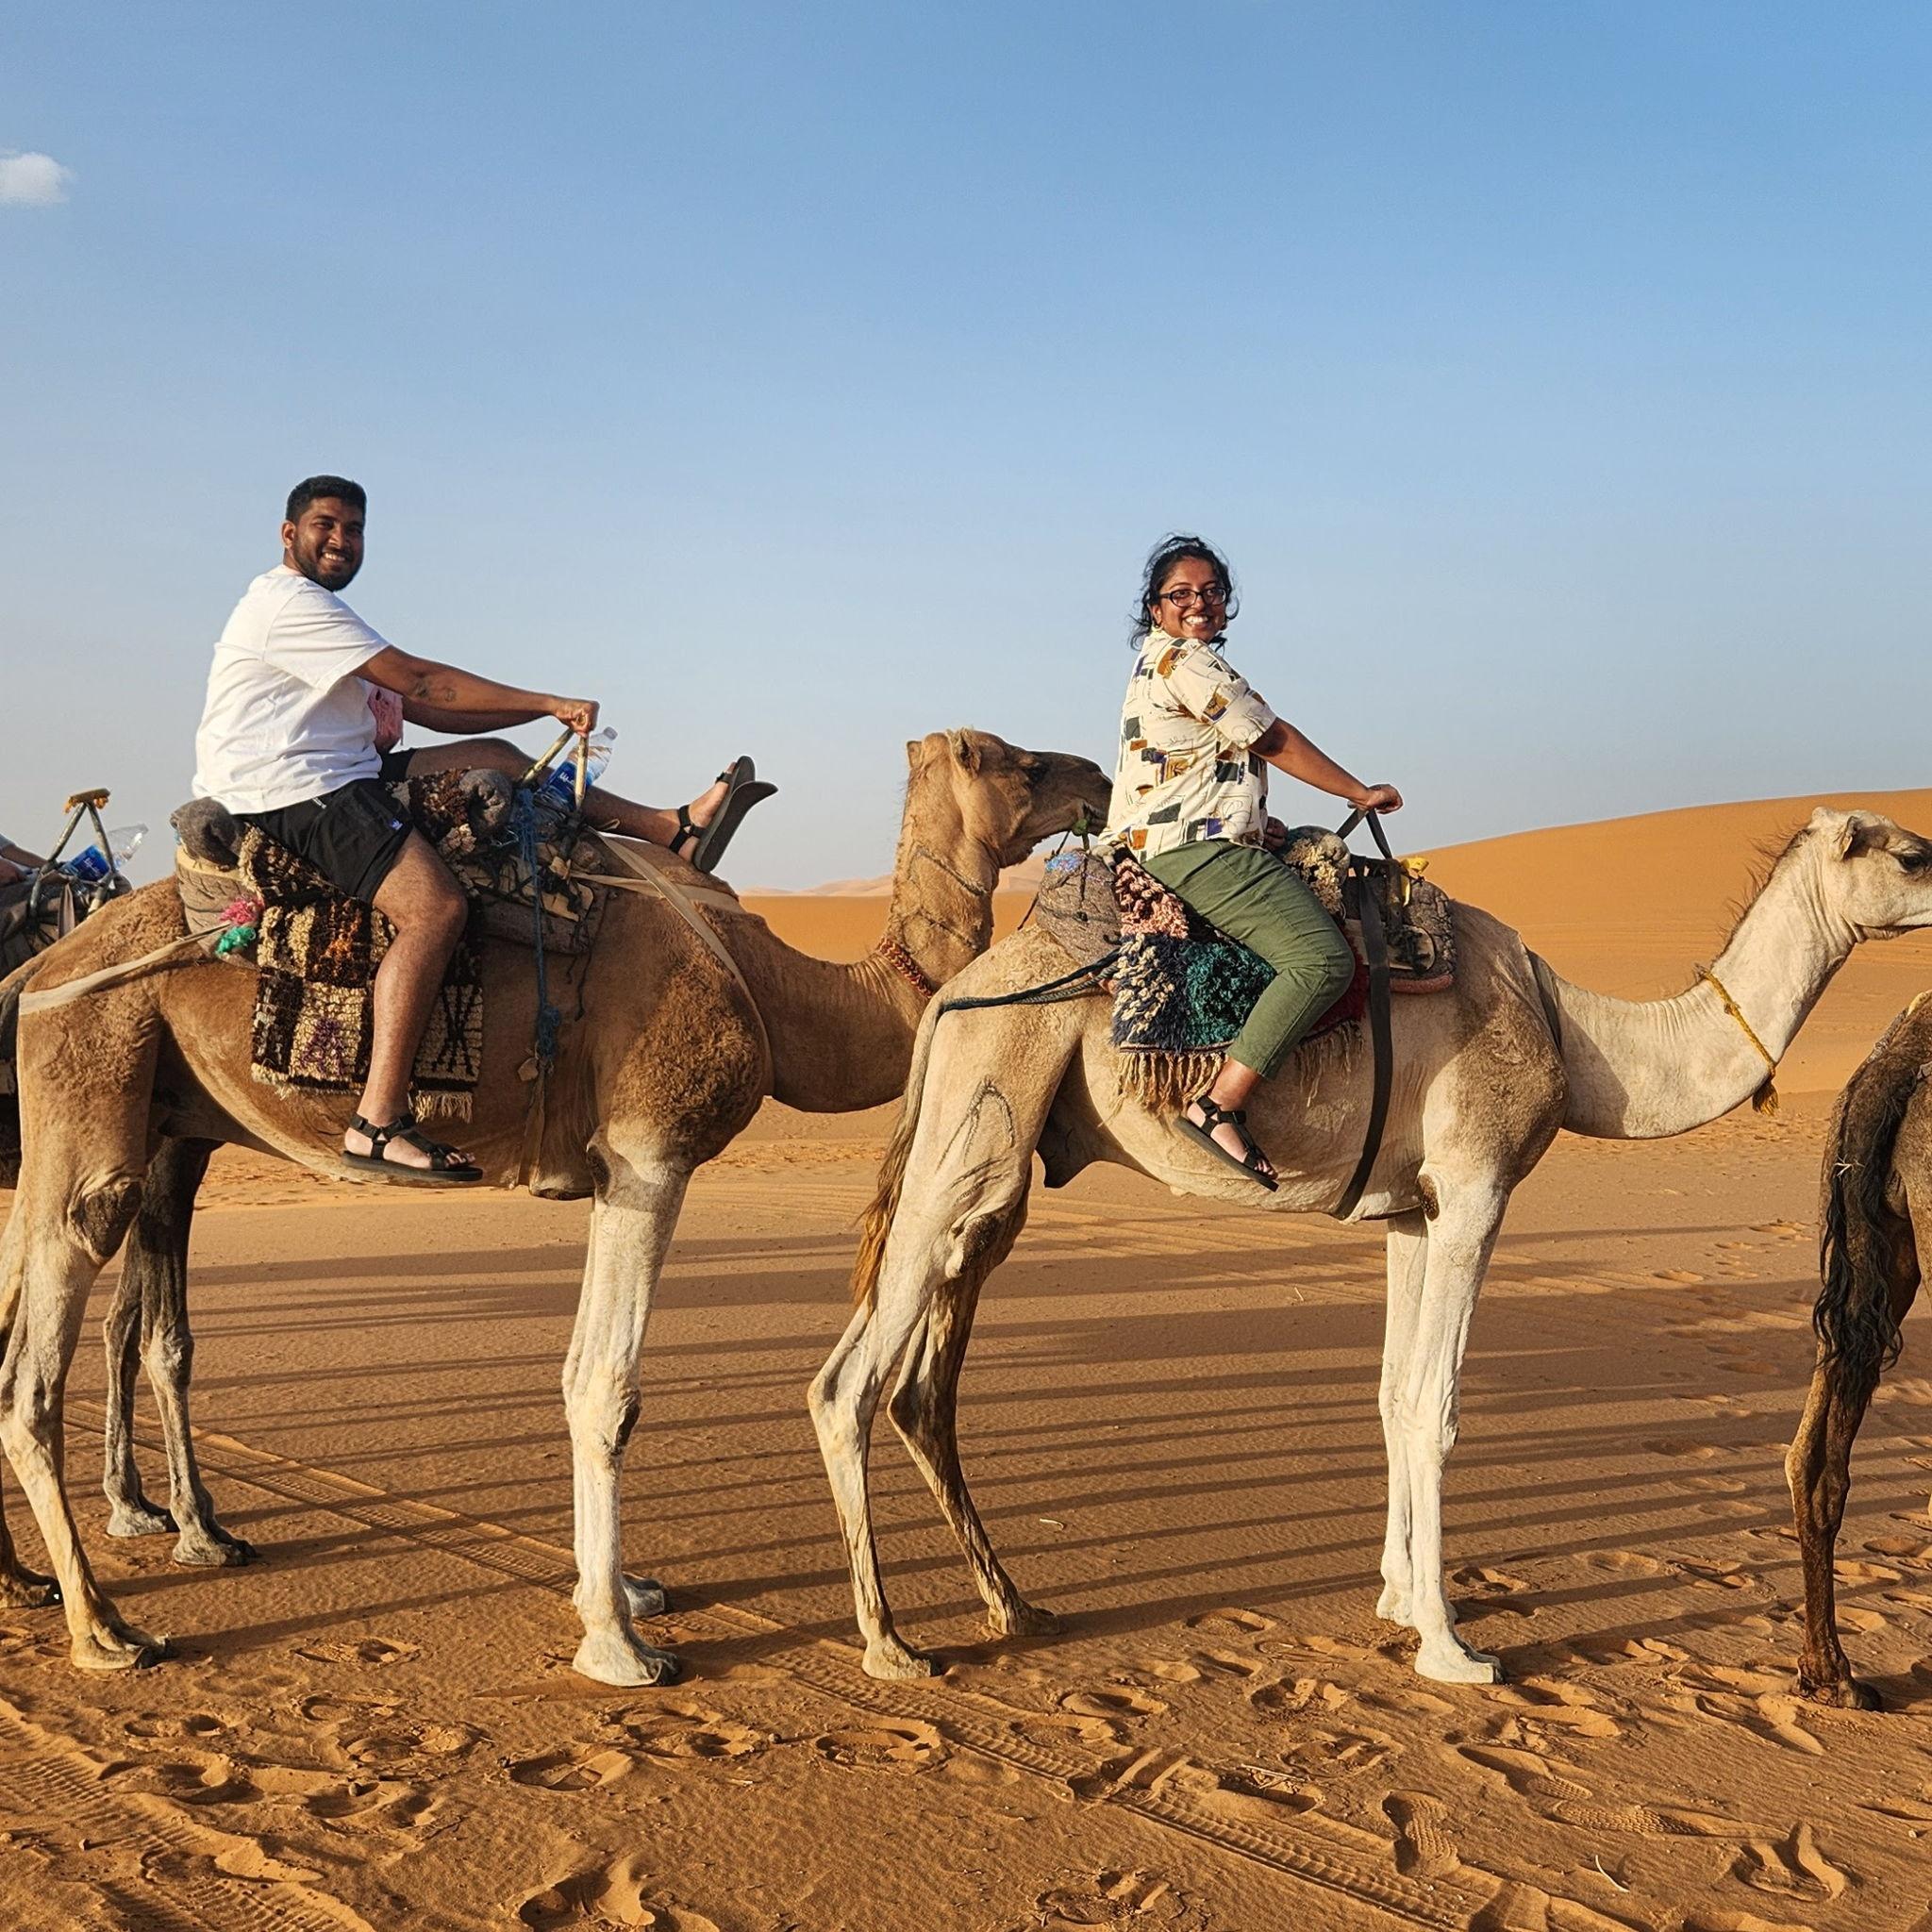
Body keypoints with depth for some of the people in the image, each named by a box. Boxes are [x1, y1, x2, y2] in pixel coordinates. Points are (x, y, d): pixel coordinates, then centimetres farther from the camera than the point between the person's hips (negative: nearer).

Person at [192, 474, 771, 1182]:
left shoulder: (319, 611, 27)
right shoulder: (287, 602, -7)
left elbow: (421, 708, 20)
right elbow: (417, 680, -12)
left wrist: (543, 713, 10)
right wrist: (548, 703, -8)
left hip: (338, 782, 10)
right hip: (290, 794, -10)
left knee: (493, 759, 11)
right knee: (435, 908, -28)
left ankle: (675, 829, 12)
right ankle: (377, 1123, -35)